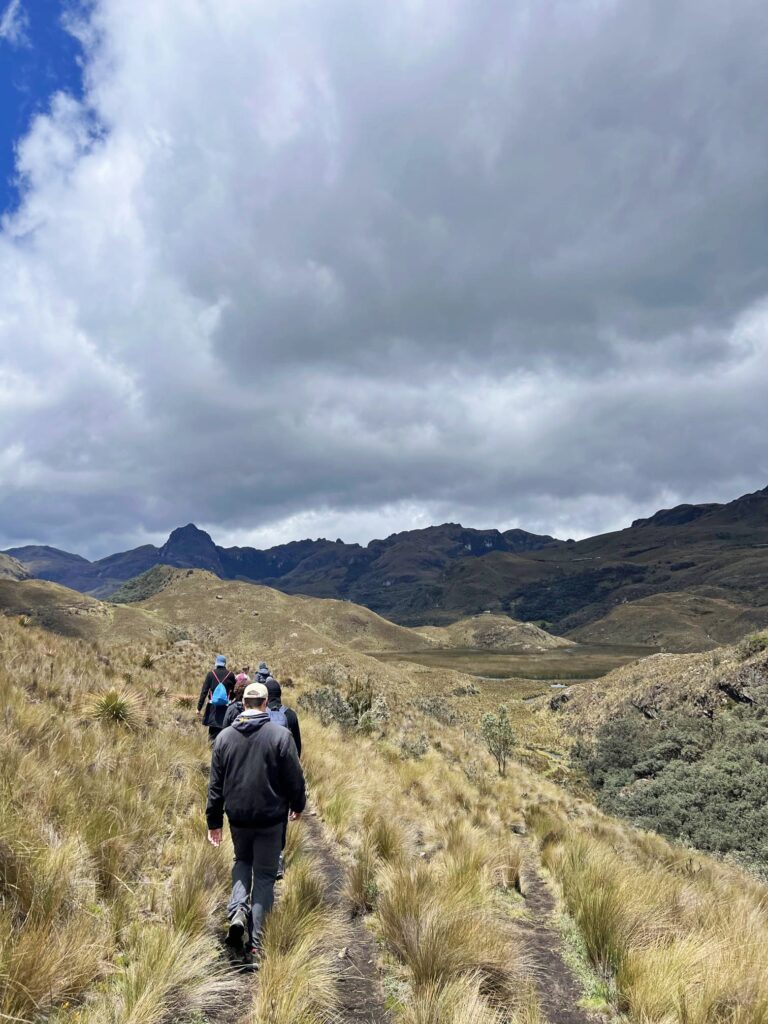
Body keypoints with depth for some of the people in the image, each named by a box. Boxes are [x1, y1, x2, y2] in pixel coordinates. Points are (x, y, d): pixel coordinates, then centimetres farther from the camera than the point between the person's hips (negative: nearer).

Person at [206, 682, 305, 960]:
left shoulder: (224, 736, -4)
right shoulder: (280, 735, -14)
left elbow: (215, 783, 2)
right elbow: (294, 777, -8)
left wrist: (214, 821, 11)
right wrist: (297, 805, 10)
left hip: (237, 816, 3)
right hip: (270, 818, -3)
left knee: (242, 861, 27)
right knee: (265, 874, 11)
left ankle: (237, 910, 4)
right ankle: (255, 940, 9)